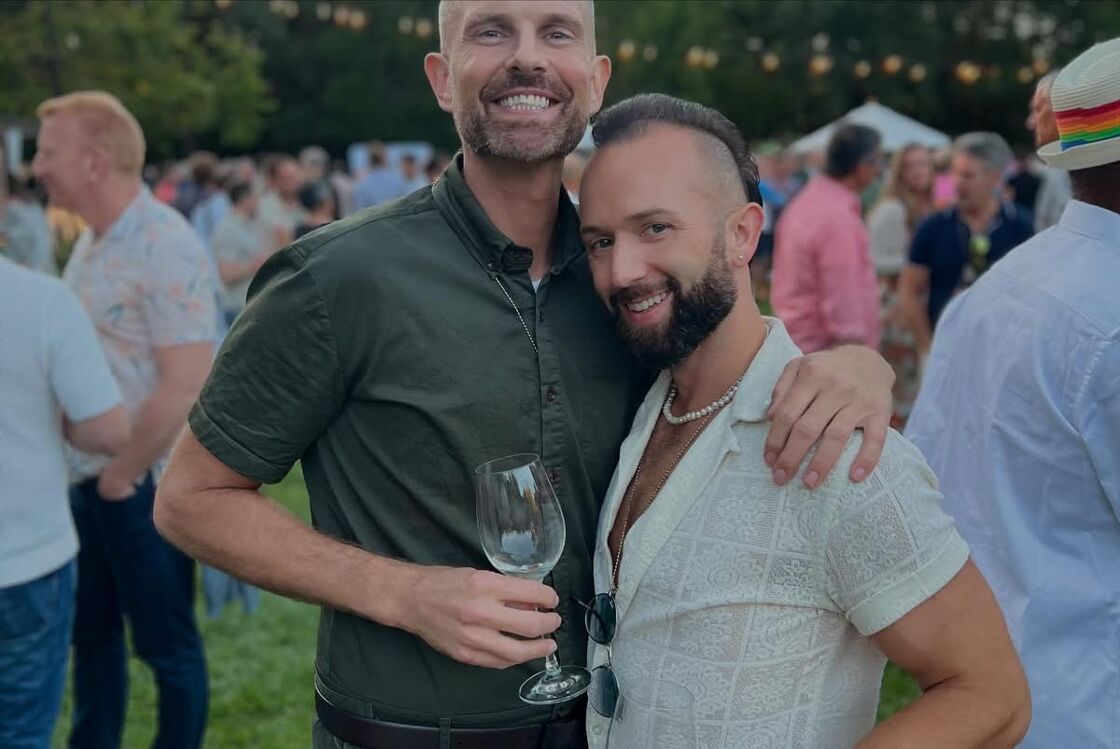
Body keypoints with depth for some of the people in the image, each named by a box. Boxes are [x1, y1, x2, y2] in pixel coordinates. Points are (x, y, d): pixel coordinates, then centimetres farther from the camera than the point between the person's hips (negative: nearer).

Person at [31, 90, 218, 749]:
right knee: (92, 632, 20)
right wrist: (93, 469, 9)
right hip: (91, 478, 9)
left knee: (166, 644, 7)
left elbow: (186, 387, -25)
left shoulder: (166, 249, -20)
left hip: (146, 486, -8)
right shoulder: (93, 239, 8)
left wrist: (124, 473, -15)